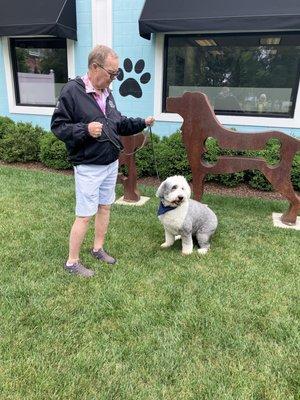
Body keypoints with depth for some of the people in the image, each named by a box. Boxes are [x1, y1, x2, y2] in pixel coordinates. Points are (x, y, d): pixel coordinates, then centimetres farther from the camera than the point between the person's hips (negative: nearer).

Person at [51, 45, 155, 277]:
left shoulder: (106, 92, 8)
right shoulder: (72, 91, -14)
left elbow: (118, 124, 17)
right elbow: (58, 126, -13)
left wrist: (142, 123, 4)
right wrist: (85, 130, -28)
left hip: (112, 164, 8)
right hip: (88, 168, -7)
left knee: (105, 207, 16)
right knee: (85, 215, -1)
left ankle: (98, 248, 35)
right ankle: (72, 262, 16)